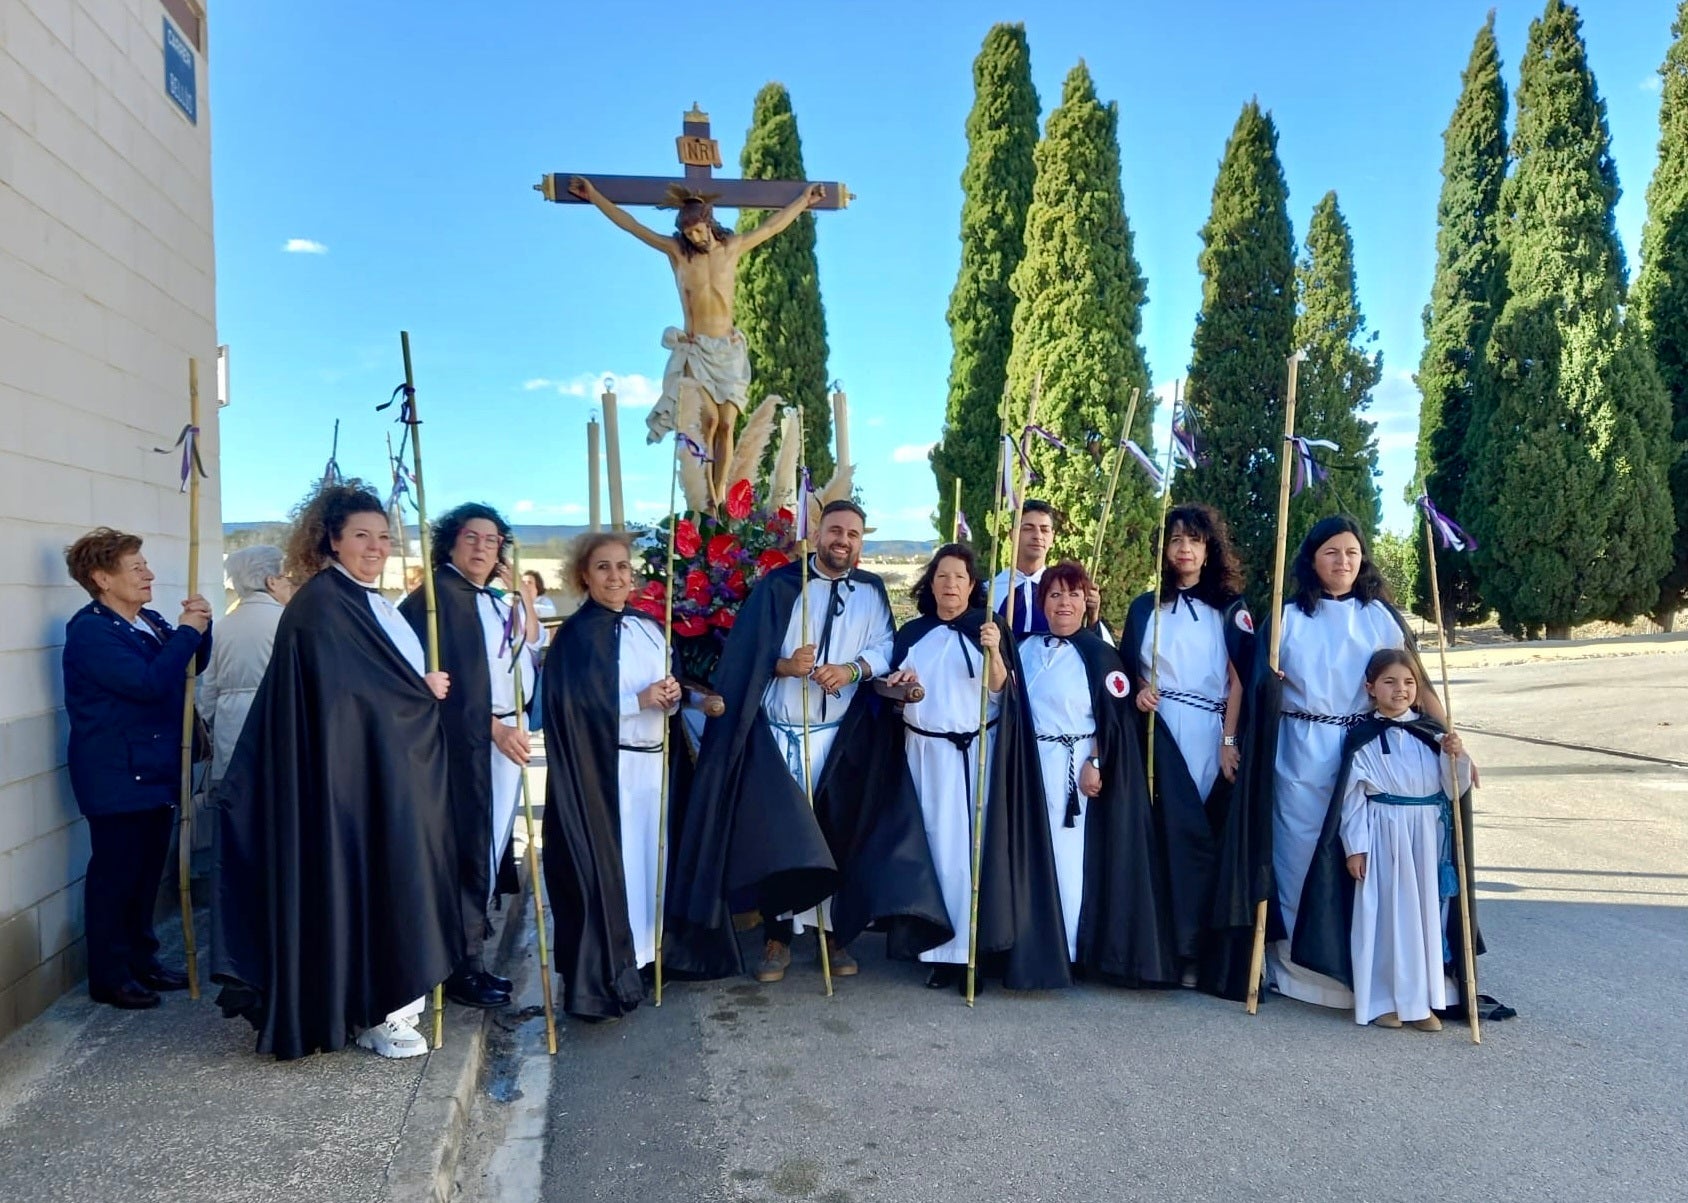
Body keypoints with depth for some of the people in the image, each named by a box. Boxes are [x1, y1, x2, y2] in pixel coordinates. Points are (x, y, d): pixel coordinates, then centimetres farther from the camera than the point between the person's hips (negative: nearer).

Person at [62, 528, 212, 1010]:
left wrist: (199, 627, -1)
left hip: (157, 770, 8)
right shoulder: (89, 631, -16)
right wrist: (187, 631, -18)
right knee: (114, 875, 2)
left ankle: (141, 960, 28)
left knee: (148, 871, 16)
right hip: (117, 777, -8)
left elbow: (192, 667, 17)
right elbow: (147, 682, -27)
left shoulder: (150, 621, 9)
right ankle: (109, 976, 13)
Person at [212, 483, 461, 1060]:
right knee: (362, 880, -2)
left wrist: (425, 690, -1)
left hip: (394, 770, 9)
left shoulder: (373, 601, 15)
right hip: (354, 771, -9)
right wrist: (424, 690, -9)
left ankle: (388, 999, 23)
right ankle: (374, 1013, 8)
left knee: (392, 878, 13)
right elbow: (346, 689, -21)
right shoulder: (321, 603, -14)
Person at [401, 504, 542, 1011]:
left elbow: (531, 656, 12)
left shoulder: (496, 601, 16)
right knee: (468, 851, -6)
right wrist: (493, 727, -17)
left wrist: (523, 598, 7)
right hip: (463, 745, -8)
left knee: (489, 849, 11)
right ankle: (461, 968, 4)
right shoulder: (436, 596, -8)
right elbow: (441, 678, -15)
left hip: (505, 739, 8)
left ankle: (471, 957, 21)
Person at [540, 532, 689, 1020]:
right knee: (608, 867, -5)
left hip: (655, 763, 7)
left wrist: (673, 698, -6)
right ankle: (600, 982, 2)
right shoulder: (576, 635, -8)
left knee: (651, 859, 11)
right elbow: (571, 706, -17)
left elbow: (669, 689, 17)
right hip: (603, 771, -7)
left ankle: (645, 954, 25)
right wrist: (639, 699, -19)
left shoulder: (650, 627, 13)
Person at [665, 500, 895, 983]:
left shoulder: (872, 590, 6)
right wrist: (784, 665, -21)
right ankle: (777, 938, 11)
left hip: (836, 733, 2)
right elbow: (745, 654, -4)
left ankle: (833, 932, 22)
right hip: (776, 731, -2)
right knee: (775, 832, -2)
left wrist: (853, 669, -19)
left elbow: (884, 647, -1)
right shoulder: (780, 584, -1)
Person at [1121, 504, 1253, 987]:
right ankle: (1186, 947, 3)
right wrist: (1139, 691, -8)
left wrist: (1229, 741, -7)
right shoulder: (1145, 606, 11)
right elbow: (1131, 670, 15)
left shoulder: (1230, 607, 6)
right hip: (1161, 731, 1)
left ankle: (1190, 946, 8)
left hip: (1210, 732, -1)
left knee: (1188, 834, -2)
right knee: (1184, 832, -5)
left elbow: (1238, 679, 1)